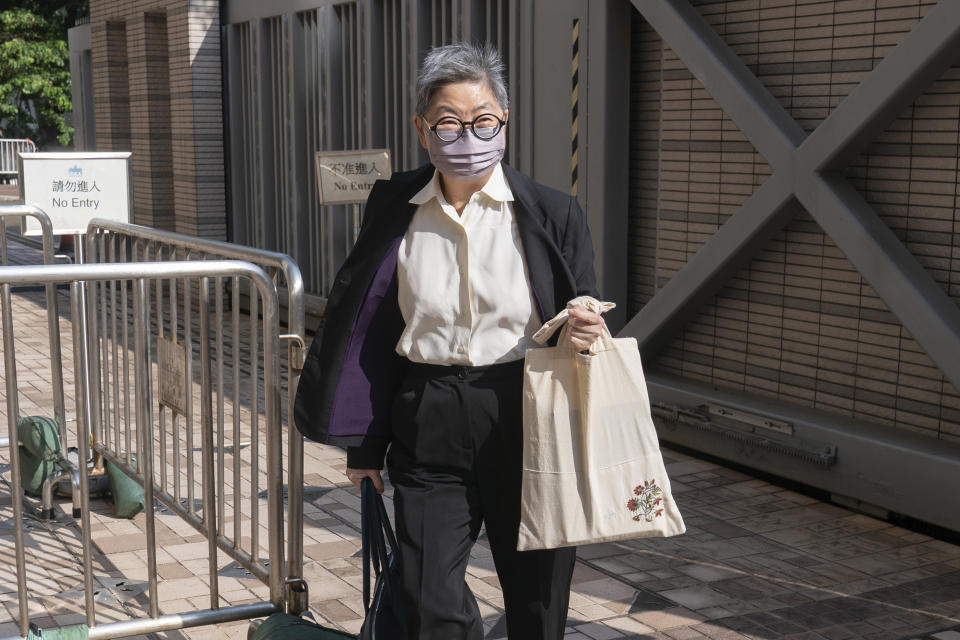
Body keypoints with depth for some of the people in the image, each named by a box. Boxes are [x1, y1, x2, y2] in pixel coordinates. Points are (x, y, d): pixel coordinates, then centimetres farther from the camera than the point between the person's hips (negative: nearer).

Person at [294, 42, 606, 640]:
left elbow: (582, 321, 5)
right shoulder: (396, 209, 2)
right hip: (428, 429, 1)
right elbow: (372, 332, 8)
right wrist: (366, 446, 9)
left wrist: (586, 336, -20)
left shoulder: (552, 214, -3)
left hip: (525, 420, -1)